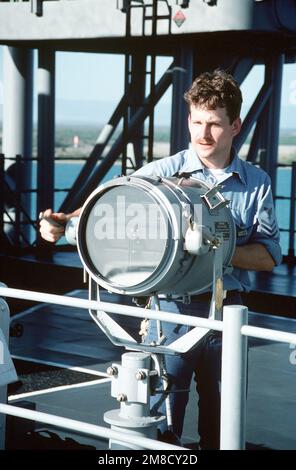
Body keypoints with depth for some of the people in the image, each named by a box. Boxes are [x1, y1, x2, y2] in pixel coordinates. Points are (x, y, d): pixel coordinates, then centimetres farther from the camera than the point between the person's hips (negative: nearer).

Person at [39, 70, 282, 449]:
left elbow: (269, 256, 1)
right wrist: (65, 222, -31)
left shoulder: (257, 183, 3)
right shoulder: (163, 171, -3)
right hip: (172, 307, -2)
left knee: (222, 415, 14)